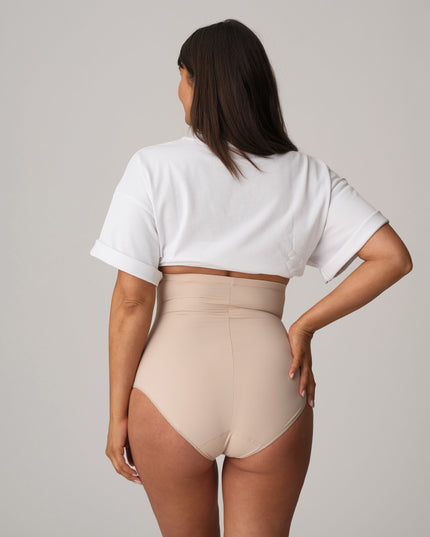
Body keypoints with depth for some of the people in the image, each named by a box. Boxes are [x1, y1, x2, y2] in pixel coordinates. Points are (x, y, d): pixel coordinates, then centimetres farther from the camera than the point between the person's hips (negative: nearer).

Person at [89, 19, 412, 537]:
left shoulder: (153, 167, 1)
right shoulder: (309, 176, 9)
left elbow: (132, 300, -4)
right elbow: (394, 257, 1)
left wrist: (118, 414, 2)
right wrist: (306, 325, 6)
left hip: (175, 381, -1)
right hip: (270, 377, 2)